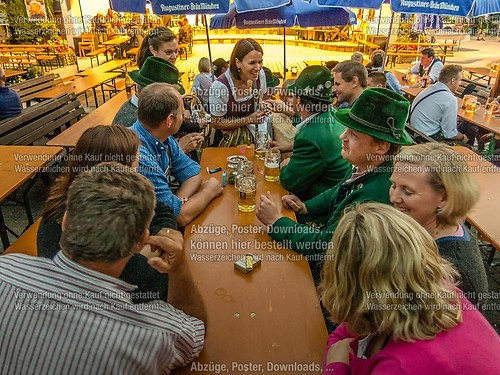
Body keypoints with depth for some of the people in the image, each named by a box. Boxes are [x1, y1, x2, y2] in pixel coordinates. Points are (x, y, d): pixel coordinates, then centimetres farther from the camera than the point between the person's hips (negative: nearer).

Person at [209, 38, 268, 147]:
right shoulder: (220, 86, -28)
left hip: (253, 136, 5)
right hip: (228, 142, -4)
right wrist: (248, 120, -25)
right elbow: (216, 123, -18)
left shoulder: (260, 74, -10)